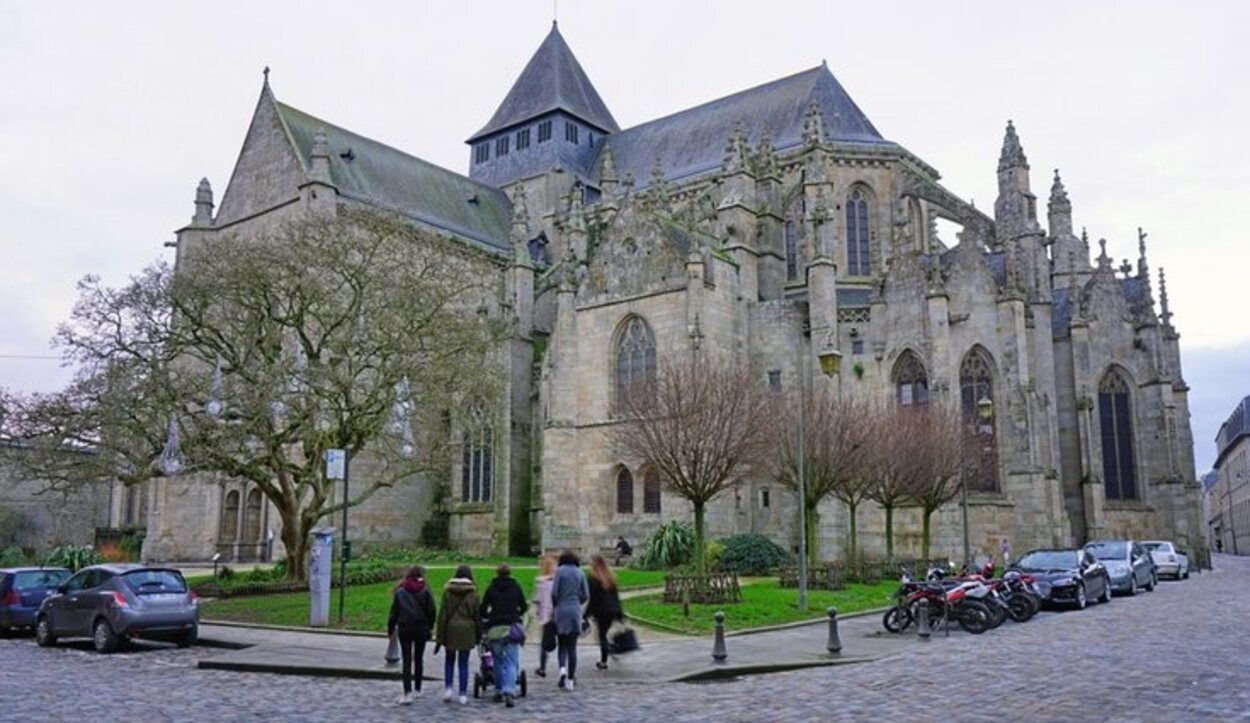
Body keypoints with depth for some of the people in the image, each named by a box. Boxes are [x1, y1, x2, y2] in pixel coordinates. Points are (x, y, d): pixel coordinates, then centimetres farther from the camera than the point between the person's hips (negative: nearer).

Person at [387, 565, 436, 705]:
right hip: (421, 629, 0)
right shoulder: (425, 591, -4)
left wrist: (390, 629, 11)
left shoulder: (400, 591, 0)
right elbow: (431, 612, -5)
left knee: (407, 660, -1)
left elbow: (394, 612, 2)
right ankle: (417, 690, 23)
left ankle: (407, 693, -13)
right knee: (419, 659, 14)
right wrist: (429, 627, 8)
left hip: (404, 628, 0)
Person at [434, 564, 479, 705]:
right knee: (463, 663, 8)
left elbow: (443, 614, -3)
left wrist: (439, 637, 0)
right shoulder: (472, 592, -3)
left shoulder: (448, 591, -3)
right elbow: (477, 615, 0)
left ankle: (448, 688, 5)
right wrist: (478, 635, 11)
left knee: (449, 660, 18)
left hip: (451, 630, 0)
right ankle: (463, 694, 8)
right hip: (467, 631, 0)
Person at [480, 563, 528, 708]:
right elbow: (523, 606, 7)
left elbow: (483, 610, 2)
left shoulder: (491, 588, 3)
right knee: (511, 662, -3)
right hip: (512, 627, -1)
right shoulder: (516, 586, 3)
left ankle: (499, 692, 19)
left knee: (498, 662, 15)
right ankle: (509, 691, -20)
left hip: (495, 629, 1)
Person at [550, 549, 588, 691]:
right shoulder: (580, 572, 4)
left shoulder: (560, 571, -4)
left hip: (562, 610, -2)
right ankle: (570, 680, 6)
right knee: (572, 646, 7)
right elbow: (586, 595, 3)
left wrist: (555, 605, 9)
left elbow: (554, 592, -9)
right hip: (576, 611, 2)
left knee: (562, 644, 11)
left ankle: (562, 668, -14)